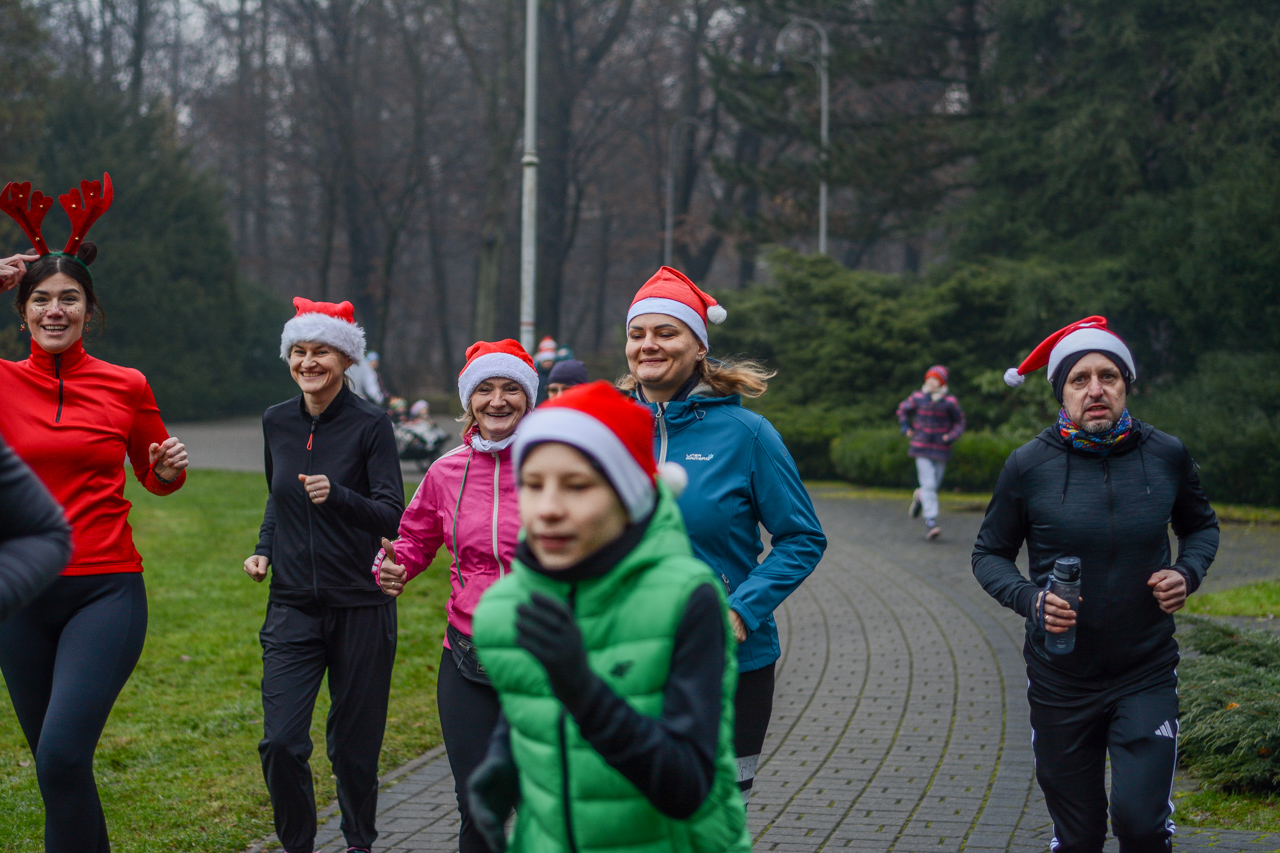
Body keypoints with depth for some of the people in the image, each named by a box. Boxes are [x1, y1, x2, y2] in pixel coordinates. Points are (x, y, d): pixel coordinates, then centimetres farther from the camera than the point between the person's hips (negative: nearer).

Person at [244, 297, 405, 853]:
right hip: (293, 605, 3)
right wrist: (264, 550, 7)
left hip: (360, 605, -3)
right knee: (281, 742, -9)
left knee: (354, 744, 6)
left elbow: (393, 515, -13)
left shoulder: (370, 425, -7)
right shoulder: (277, 423, 6)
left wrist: (336, 495, -29)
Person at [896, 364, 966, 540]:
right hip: (922, 447, -1)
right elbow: (903, 409, 18)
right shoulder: (918, 398, -1)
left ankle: (919, 496, 44)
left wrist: (951, 436, -9)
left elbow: (959, 423, 8)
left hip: (941, 449, 1)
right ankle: (930, 522, -15)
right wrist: (905, 428, 6)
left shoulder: (950, 401, -2)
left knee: (934, 485, 8)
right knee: (928, 484, -12)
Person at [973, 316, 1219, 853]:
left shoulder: (1166, 455, -3)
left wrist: (1188, 573, -5)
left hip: (1147, 675, 0)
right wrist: (1030, 600, -16)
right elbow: (989, 554, 4)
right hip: (1060, 682, 0)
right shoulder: (1029, 465, -8)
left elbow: (1201, 525, 16)